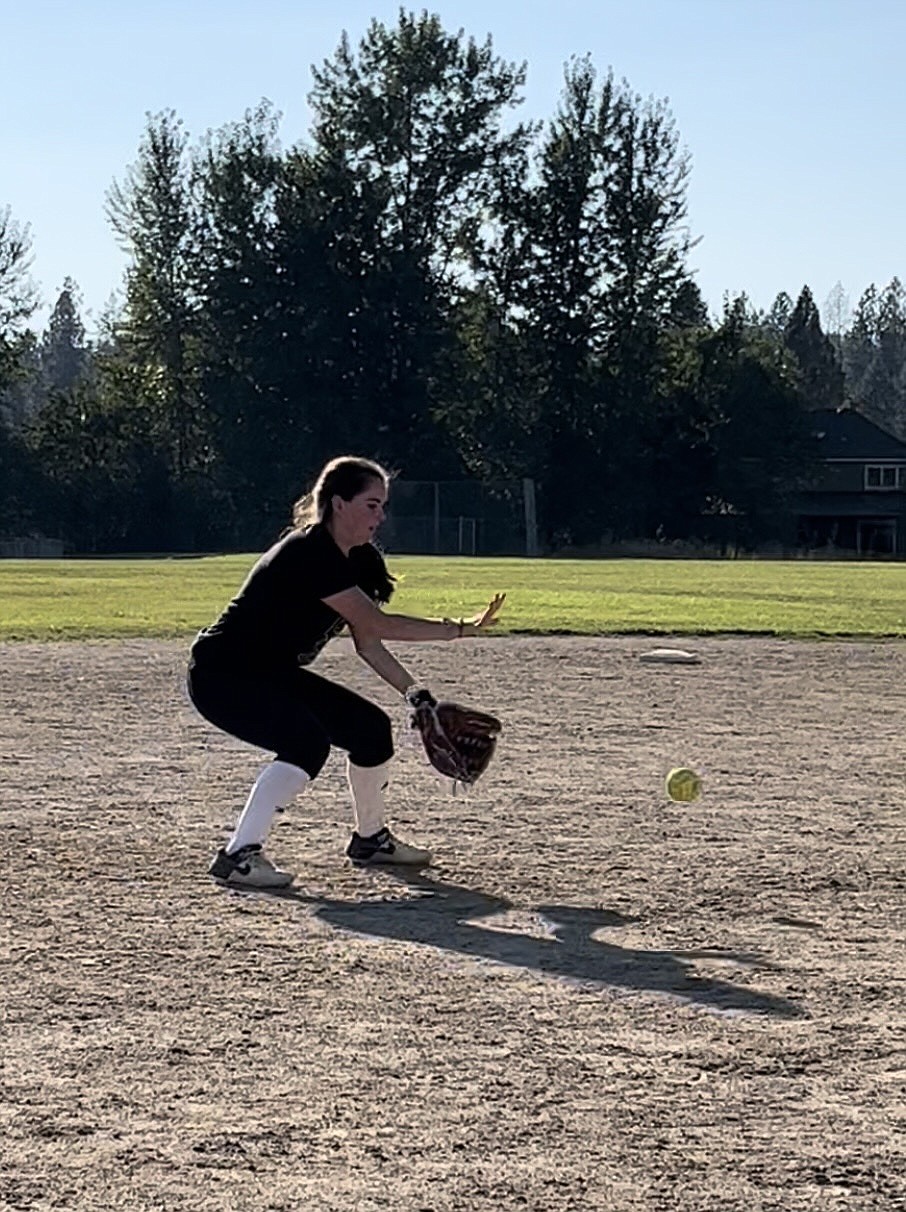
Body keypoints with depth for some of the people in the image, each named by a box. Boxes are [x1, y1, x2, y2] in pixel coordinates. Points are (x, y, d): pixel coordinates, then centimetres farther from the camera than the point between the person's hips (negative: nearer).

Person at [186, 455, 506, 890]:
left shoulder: (355, 559, 4)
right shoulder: (308, 553, -26)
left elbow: (366, 641, 7)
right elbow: (376, 624, -28)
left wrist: (414, 692, -3)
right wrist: (458, 629, -26)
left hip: (274, 675, 10)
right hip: (221, 675, -10)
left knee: (371, 727, 7)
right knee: (308, 742, -29)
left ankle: (370, 838, 26)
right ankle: (238, 855, -24)